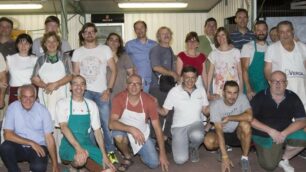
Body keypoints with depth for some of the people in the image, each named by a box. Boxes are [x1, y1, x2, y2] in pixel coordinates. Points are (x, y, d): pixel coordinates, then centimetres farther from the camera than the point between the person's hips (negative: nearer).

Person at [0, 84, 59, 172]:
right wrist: (31, 143, -21)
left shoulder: (43, 110, -8)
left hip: (38, 147, -1)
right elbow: (8, 134, -13)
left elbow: (49, 138, -8)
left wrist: (55, 165, -12)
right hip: (19, 146, 2)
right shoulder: (12, 108, -8)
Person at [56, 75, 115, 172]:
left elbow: (97, 130, 5)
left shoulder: (91, 105, 6)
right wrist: (78, 148, -35)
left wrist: (104, 155, -6)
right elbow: (63, 127, -19)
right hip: (69, 145, -6)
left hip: (87, 144, 6)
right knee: (81, 159, -40)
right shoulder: (62, 103, -5)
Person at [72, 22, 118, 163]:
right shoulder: (77, 52, 9)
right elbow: (75, 74, 10)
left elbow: (113, 70, 2)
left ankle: (110, 151, 9)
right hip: (84, 92, 2)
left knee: (106, 123, -5)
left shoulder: (105, 49, 4)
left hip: (101, 92, -1)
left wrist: (108, 90, -7)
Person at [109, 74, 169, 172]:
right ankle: (127, 157, -4)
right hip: (124, 129, -1)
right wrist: (131, 129, -43)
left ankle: (140, 151, 25)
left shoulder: (149, 100, -19)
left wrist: (162, 153, -15)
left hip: (142, 132, 1)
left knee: (154, 163, -10)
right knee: (118, 135, -37)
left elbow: (157, 127, -14)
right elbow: (112, 124, -29)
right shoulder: (119, 98, -21)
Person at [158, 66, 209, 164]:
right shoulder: (174, 91, -6)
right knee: (180, 159, -19)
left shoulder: (201, 90, 3)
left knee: (197, 136, -39)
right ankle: (184, 143, 18)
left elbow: (205, 111, 10)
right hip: (179, 126, -1)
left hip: (195, 124, 2)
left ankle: (193, 148, 1)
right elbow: (164, 111, -2)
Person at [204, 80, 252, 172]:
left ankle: (244, 158, -13)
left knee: (245, 124, -32)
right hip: (224, 134, 0)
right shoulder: (215, 105, -22)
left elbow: (249, 116, -34)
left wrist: (229, 118, -24)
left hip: (239, 133, 1)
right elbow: (219, 130, -27)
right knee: (208, 141, -30)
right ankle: (222, 146, 7)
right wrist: (225, 157, -32)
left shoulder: (242, 98, -18)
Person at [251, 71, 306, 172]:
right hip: (264, 135, -3)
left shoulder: (293, 98, -6)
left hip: (286, 132, 3)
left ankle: (284, 159, 2)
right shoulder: (260, 97, -12)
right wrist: (270, 131, -22)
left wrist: (284, 133, -24)